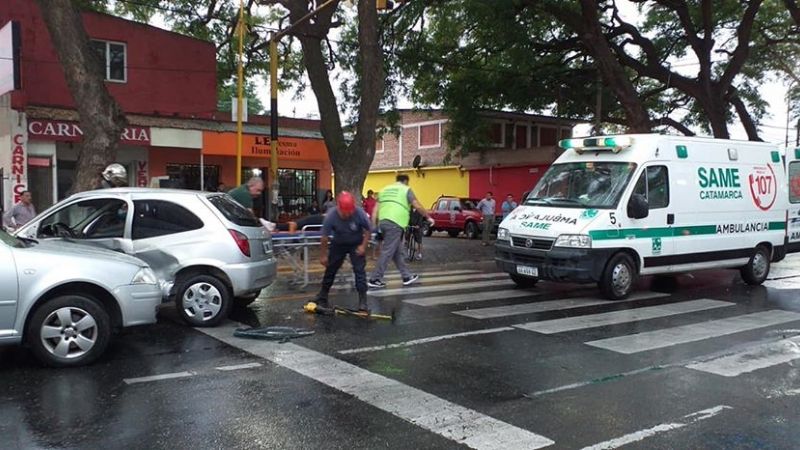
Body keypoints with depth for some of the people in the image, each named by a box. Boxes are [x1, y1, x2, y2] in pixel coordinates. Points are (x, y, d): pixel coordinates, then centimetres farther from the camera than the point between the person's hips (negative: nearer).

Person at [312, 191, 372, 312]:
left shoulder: (360, 213, -31)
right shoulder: (330, 216, -30)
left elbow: (367, 231, -13)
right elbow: (325, 237, -18)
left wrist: (363, 246, -22)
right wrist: (323, 255, -11)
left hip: (356, 244, -1)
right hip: (338, 244, 1)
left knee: (359, 270, -12)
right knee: (330, 269, 9)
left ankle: (363, 301, -6)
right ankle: (322, 297, 26)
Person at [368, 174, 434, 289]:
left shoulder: (384, 189, 23)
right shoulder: (406, 189, 7)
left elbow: (376, 210, 17)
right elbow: (418, 206, 2)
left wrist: (373, 227, 16)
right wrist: (428, 217, 14)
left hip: (383, 222, 7)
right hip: (395, 223, -7)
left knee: (396, 252, 14)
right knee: (387, 253, -3)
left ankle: (407, 276, 21)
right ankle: (375, 279, -3)